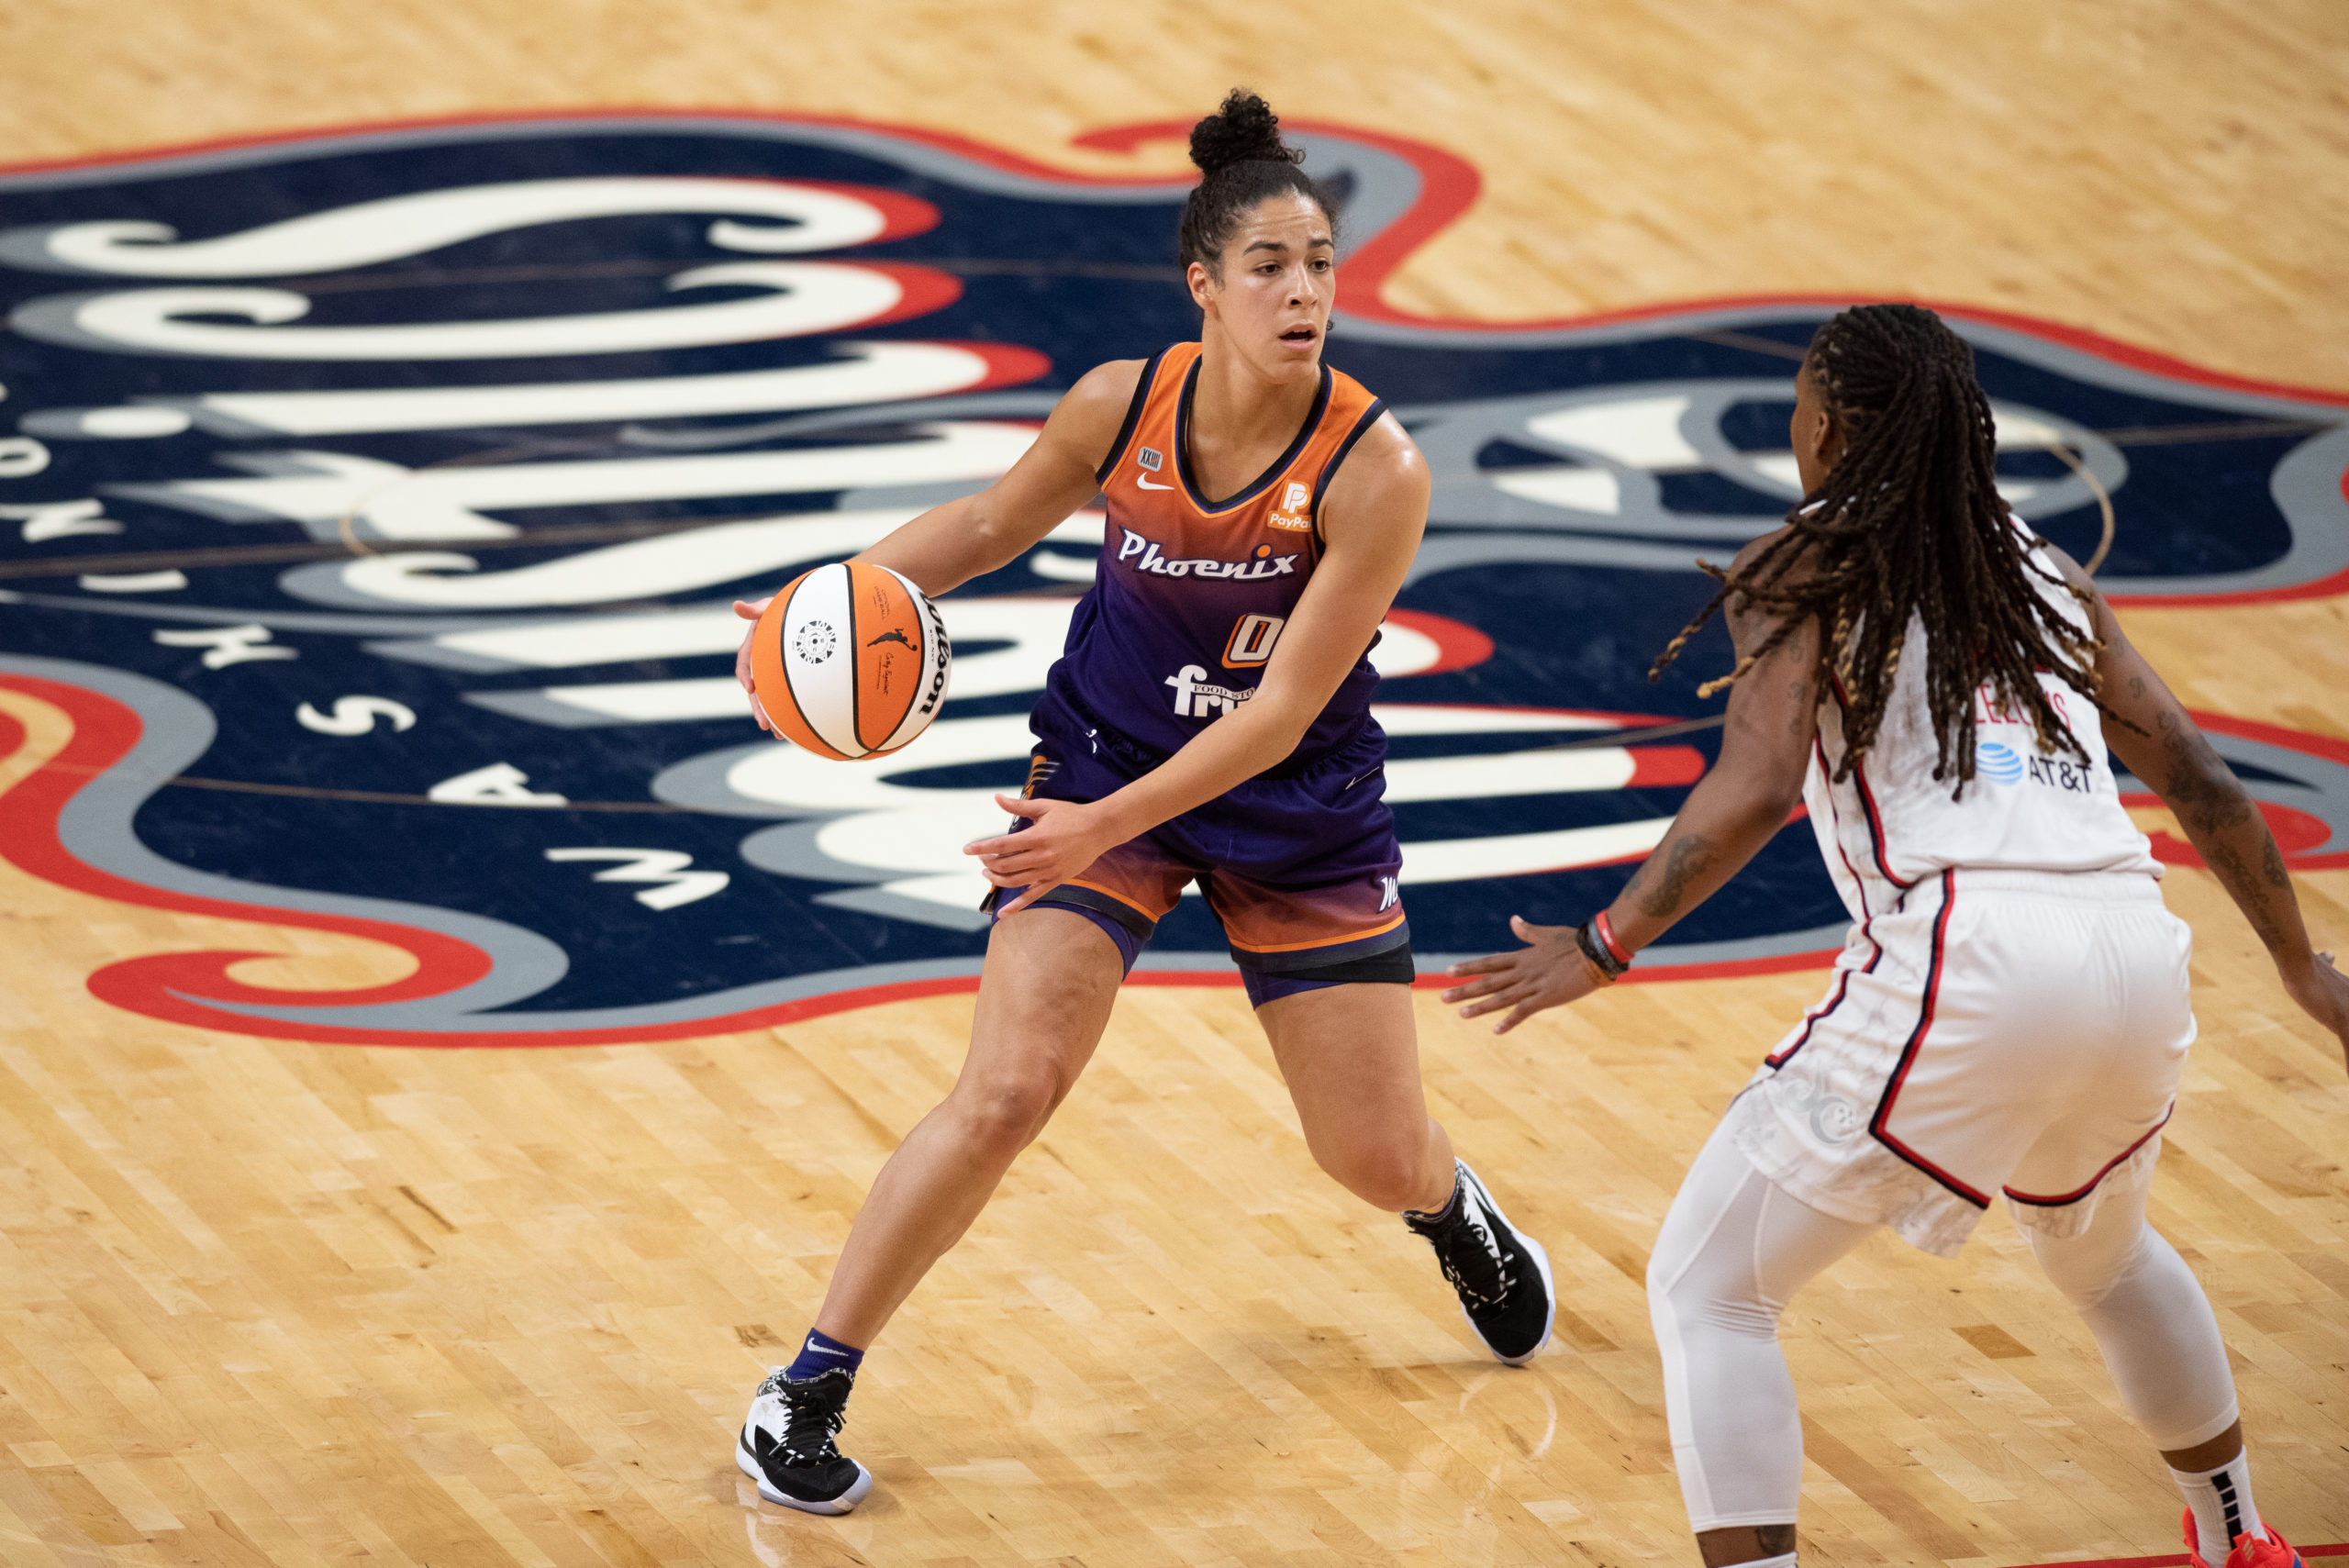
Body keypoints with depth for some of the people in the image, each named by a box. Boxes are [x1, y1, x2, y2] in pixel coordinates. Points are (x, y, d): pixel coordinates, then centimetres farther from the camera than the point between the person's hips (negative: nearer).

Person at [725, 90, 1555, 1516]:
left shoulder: (1373, 470, -26)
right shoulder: (1121, 408, -17)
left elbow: (1282, 712, -26)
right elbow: (995, 522, 5)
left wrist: (1105, 827, -32)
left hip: (1297, 810, -1)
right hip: (1105, 757, 1)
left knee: (1378, 1158, 7)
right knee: (1007, 1092, -15)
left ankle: (1459, 1214, 47)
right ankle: (807, 1391, -4)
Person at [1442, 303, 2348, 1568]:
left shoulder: (1805, 568, 5)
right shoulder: (2045, 576, 22)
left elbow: (1757, 789, -10)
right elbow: (2199, 780, 23)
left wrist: (1605, 946, -5)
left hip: (1964, 964, -6)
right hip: (2136, 960, 6)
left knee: (1706, 1288, 4)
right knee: (2101, 1251, 37)